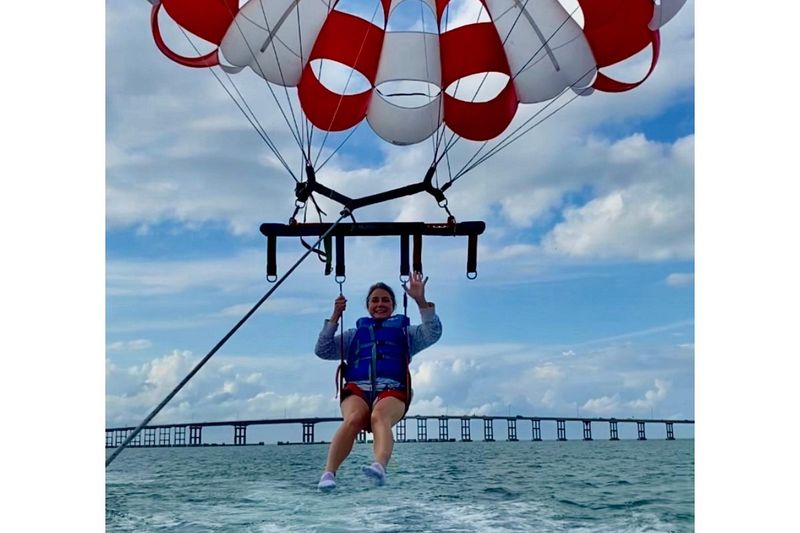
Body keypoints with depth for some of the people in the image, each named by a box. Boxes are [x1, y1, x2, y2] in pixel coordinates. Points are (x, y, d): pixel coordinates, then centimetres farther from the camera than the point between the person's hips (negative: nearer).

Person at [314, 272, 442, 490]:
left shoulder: (404, 332, 30)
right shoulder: (355, 334, 33)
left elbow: (433, 334, 11)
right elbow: (322, 351, 22)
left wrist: (421, 301, 2)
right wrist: (335, 317, 15)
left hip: (392, 391, -1)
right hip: (357, 389, 1)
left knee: (379, 417, -38)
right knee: (353, 419, -34)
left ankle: (380, 466, -63)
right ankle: (328, 474, -47)